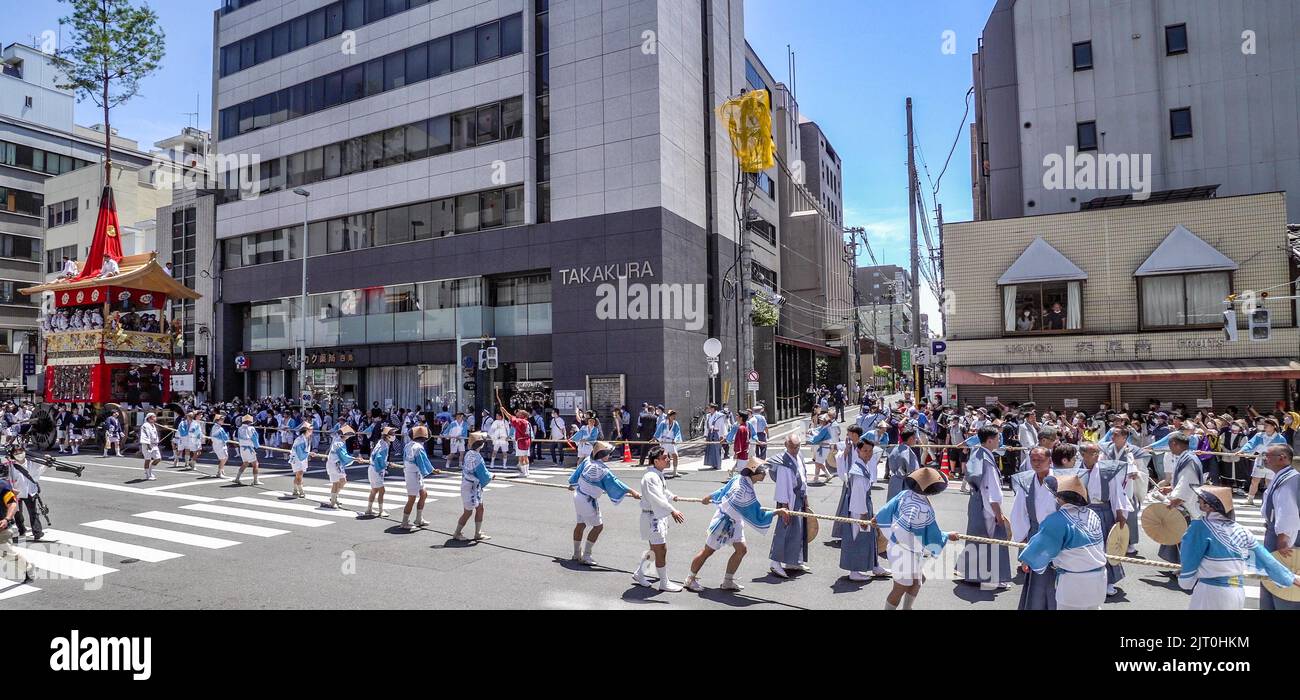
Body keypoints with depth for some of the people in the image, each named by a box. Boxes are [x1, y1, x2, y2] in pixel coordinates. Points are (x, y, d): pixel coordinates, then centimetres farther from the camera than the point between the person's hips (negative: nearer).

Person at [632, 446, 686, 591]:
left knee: (654, 549, 20)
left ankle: (639, 575, 34)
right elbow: (657, 498, -36)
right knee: (661, 550, -2)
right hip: (652, 517, -10)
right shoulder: (650, 477, -24)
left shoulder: (658, 474, 10)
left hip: (660, 516, 10)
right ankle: (664, 583, 12)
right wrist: (672, 511, -44)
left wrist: (671, 496, 44)